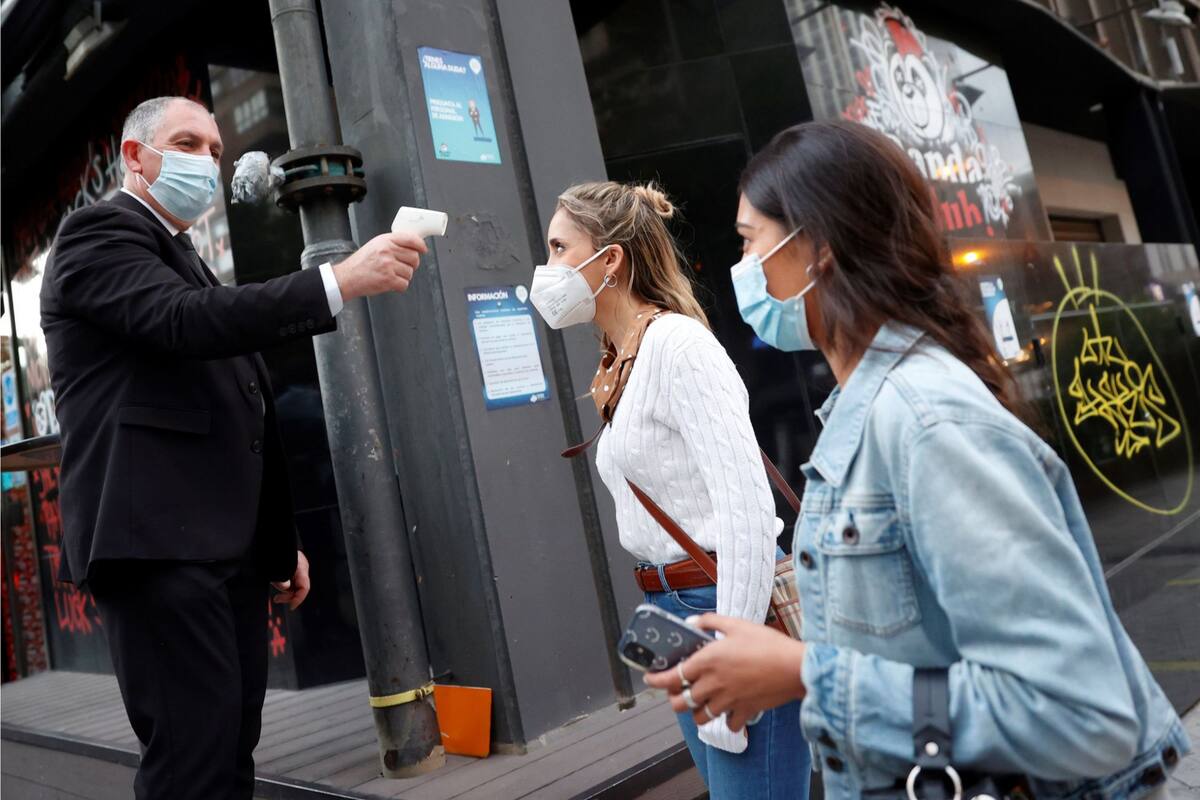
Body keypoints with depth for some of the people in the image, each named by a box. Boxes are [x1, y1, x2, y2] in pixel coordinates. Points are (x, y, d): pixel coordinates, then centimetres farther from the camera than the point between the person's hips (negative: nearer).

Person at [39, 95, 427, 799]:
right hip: (158, 545, -9)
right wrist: (342, 281, -29)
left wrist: (280, 542, 21)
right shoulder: (100, 233, 0)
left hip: (230, 548, 9)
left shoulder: (185, 263, 26)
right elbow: (184, 320, -23)